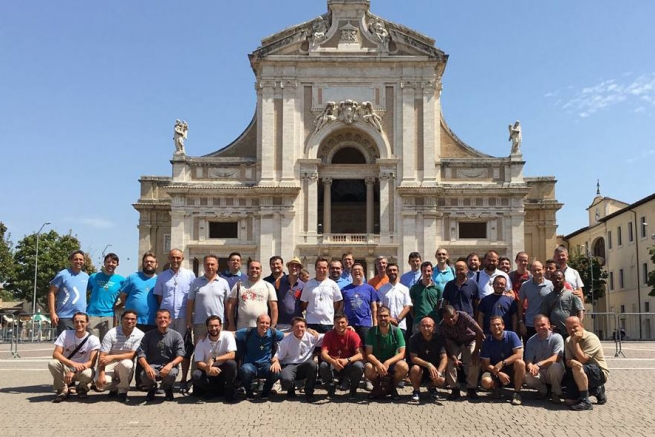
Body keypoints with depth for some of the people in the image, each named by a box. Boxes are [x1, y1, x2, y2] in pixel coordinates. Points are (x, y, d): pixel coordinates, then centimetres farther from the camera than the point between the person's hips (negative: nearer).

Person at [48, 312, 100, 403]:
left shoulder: (93, 339, -10)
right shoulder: (65, 334, -6)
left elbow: (91, 362, -17)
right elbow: (56, 354, -15)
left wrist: (74, 372, -32)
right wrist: (73, 363, -32)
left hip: (83, 369, -1)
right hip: (66, 368, 2)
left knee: (88, 374, -37)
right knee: (52, 363, -29)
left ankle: (82, 388, 2)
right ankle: (63, 390, -5)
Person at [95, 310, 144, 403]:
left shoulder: (139, 335, -12)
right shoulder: (111, 333, -12)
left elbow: (132, 355, -15)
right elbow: (102, 356, -15)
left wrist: (112, 357, -26)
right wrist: (101, 375, -26)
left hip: (126, 363, 0)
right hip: (110, 364, 0)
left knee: (126, 363, -36)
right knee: (101, 382, -29)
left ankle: (123, 391, -10)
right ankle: (114, 387, 12)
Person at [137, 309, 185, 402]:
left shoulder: (176, 335, 2)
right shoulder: (148, 335, 6)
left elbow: (180, 356, -6)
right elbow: (141, 354, -2)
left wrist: (170, 364, -27)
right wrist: (147, 366, -23)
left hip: (169, 367, -1)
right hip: (152, 366, 1)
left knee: (172, 373, -36)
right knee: (144, 375, -33)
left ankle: (168, 389, 4)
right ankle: (152, 389, 7)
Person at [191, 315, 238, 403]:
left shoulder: (227, 336, -10)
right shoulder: (201, 342, -4)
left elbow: (232, 355, -21)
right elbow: (198, 362, -9)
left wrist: (214, 359, -31)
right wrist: (208, 368, -30)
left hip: (224, 372, -2)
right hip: (208, 373, 2)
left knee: (231, 363, -33)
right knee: (195, 375, -28)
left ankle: (229, 392, -11)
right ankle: (218, 390, -5)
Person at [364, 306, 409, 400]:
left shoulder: (396, 331, -5)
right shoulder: (371, 332, -4)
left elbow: (401, 353, -10)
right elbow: (369, 354, -9)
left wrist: (387, 362, -27)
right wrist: (378, 364, -30)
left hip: (392, 363, 0)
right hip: (376, 363, 0)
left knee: (404, 367, -32)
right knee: (368, 368, -34)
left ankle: (393, 387, 1)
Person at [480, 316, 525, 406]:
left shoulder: (511, 336, -8)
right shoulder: (487, 342, -5)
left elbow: (519, 354, -17)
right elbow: (486, 364, -7)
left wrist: (502, 363, -27)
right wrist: (499, 373, -24)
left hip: (511, 369, 0)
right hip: (494, 371, 1)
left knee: (520, 363, -33)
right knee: (486, 381, -31)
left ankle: (517, 393, -18)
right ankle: (496, 387, 8)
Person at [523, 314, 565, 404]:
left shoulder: (556, 337, -10)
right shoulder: (531, 341, 1)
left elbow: (556, 358, -22)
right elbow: (528, 360, -6)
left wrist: (539, 364, -35)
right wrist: (531, 367, -33)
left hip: (554, 373, -2)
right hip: (539, 373, 2)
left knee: (555, 366, -36)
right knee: (527, 377, -29)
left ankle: (556, 393, -9)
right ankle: (543, 390, 6)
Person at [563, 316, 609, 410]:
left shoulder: (591, 338, -19)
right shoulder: (568, 341, 4)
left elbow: (582, 359, -27)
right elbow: (568, 361, -5)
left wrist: (575, 342, -23)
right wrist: (572, 362, -29)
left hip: (600, 373, -7)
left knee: (577, 368, -37)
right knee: (570, 401, -3)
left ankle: (585, 402, -26)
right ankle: (596, 390, 19)